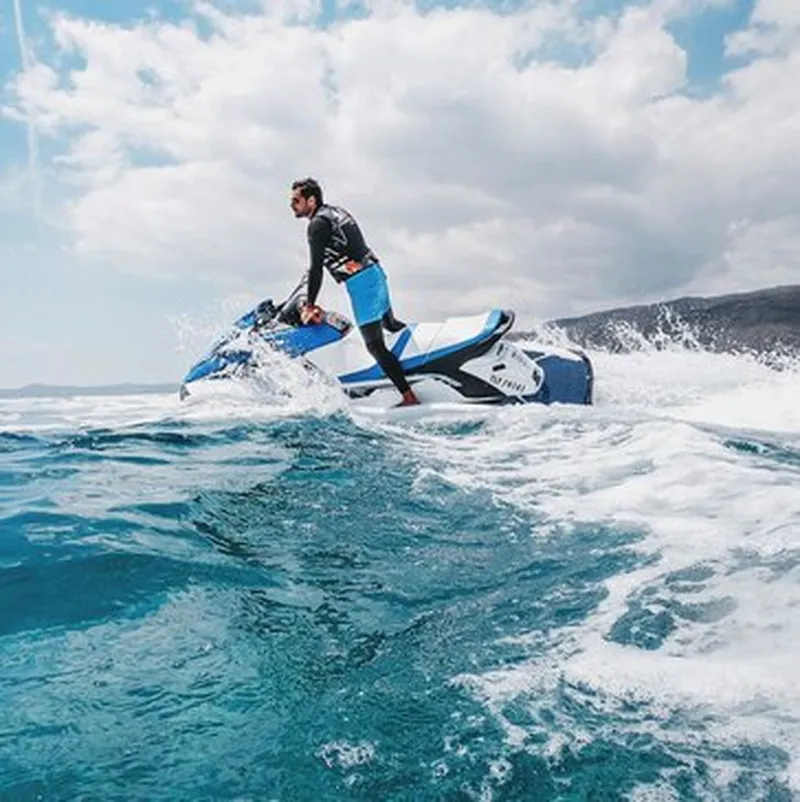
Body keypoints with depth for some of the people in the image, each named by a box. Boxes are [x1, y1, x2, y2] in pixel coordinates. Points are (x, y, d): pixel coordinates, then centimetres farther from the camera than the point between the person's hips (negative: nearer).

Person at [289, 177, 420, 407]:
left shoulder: (318, 224, -11)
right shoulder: (334, 211, 17)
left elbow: (317, 268, -15)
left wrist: (310, 305, -9)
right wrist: (312, 272, 42)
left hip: (361, 283, -9)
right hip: (376, 273, 9)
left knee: (375, 346, -9)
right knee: (389, 325, 29)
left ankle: (409, 397, -10)